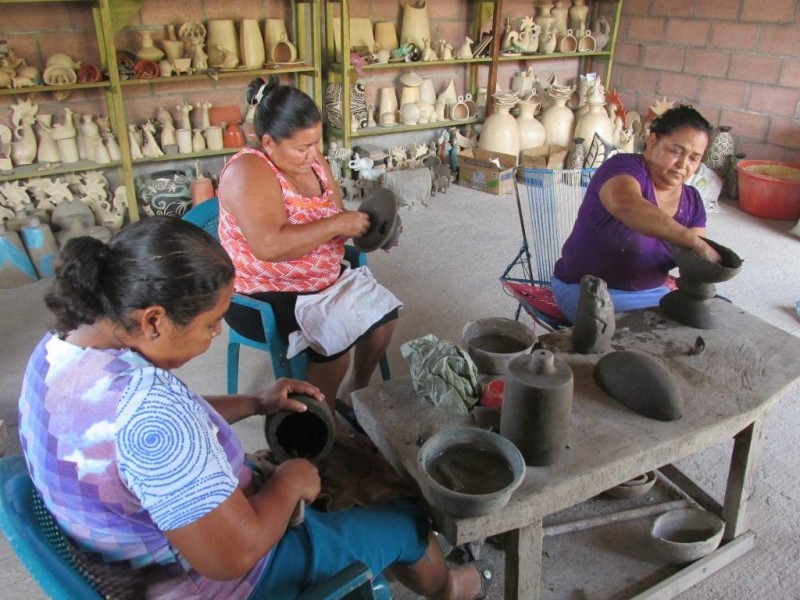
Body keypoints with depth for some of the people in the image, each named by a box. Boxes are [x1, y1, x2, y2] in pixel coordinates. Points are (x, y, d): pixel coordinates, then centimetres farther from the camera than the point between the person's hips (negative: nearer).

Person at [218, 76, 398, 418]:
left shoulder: (315, 164, 2)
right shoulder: (248, 171, -23)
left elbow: (330, 228, 9)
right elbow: (269, 246, -35)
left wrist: (366, 227, -12)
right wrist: (336, 224, -29)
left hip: (322, 280, 9)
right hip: (262, 297, -8)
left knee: (385, 311, 6)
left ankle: (355, 391, 26)